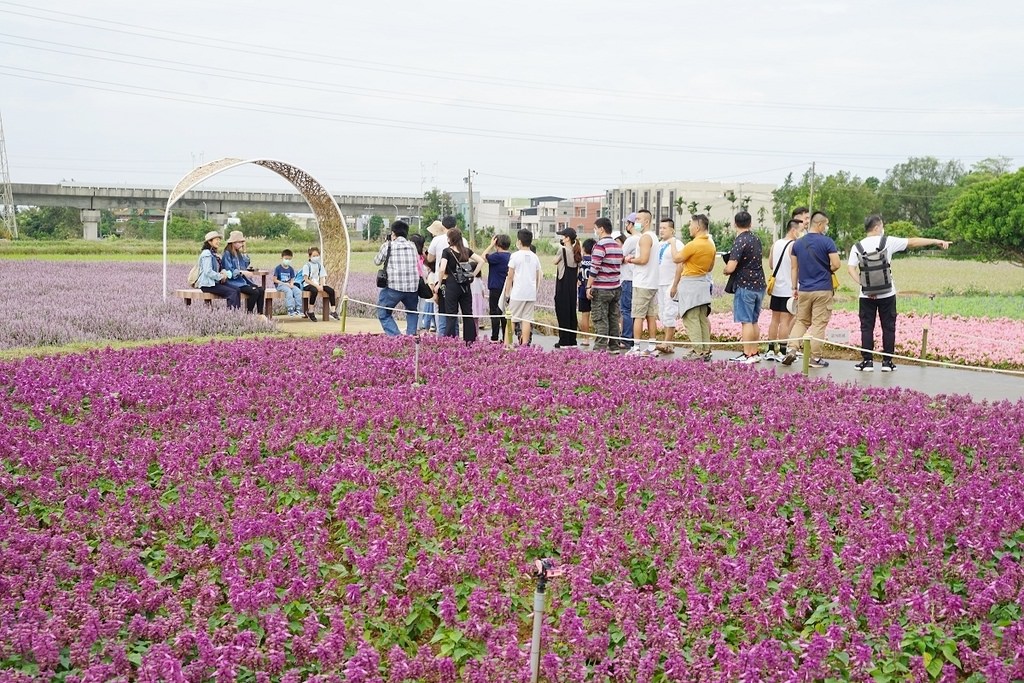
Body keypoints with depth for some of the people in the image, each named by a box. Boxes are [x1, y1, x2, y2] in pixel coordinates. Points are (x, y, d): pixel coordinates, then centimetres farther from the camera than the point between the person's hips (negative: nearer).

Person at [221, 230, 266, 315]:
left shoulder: (239, 254, 18)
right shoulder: (227, 254, -5)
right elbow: (229, 272, -15)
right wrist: (242, 272, -24)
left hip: (243, 280, 8)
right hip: (233, 282, -8)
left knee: (261, 290, -15)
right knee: (255, 292, -26)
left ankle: (260, 314, -18)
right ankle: (248, 314, -15)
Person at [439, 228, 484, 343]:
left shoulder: (447, 251, -6)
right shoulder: (466, 250, 7)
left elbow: (442, 269, -17)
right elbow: (481, 261, 3)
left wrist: (440, 283, -4)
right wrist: (473, 274, 7)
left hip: (452, 285, -4)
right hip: (465, 286, 4)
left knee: (451, 316, -2)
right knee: (468, 315, 9)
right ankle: (470, 341, 10)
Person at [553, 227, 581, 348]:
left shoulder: (563, 250, -13)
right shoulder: (577, 252, 7)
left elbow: (555, 262, 3)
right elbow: (578, 271, 12)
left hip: (563, 286, -7)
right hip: (573, 286, 7)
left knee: (562, 312, -2)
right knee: (572, 312, 11)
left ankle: (564, 341, -2)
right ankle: (572, 340, 14)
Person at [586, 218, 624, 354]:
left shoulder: (600, 245, -13)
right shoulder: (618, 246, 12)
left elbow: (595, 268, -17)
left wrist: (589, 286, -13)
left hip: (601, 289, -8)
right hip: (616, 287, 8)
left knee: (600, 320, -5)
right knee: (614, 318, 12)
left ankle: (600, 348, -6)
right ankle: (614, 347, 15)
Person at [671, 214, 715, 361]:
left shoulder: (693, 245, -17)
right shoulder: (711, 245, 10)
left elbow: (676, 259, -10)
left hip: (690, 284, -8)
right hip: (704, 283, 9)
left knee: (691, 319, -6)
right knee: (702, 319, 12)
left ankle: (698, 351, -10)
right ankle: (706, 350, 13)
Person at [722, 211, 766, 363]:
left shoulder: (740, 241, -15)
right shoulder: (757, 239, 10)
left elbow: (730, 268, -21)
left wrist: (725, 270, 1)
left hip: (745, 285, -8)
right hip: (759, 284, 8)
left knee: (746, 322, -4)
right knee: (754, 321, 14)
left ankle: (747, 355, -3)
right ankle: (755, 353, 17)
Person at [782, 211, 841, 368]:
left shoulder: (797, 243, 6)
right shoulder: (827, 242, -9)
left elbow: (794, 268, 9)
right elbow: (836, 265, -13)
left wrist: (794, 287, 15)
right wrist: (828, 270, 8)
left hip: (804, 290, 4)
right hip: (823, 290, -4)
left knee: (801, 321, 15)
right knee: (819, 324, 2)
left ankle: (791, 349, -1)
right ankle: (815, 358, 4)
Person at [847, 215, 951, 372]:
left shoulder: (857, 247, 0)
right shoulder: (888, 241, -4)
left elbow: (850, 268, -10)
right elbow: (913, 242, 0)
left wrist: (862, 284, -10)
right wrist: (936, 242, 7)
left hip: (867, 295, 1)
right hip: (887, 294, -1)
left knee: (867, 328, 5)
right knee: (888, 328, 8)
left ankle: (867, 361, 3)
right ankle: (887, 362, 9)